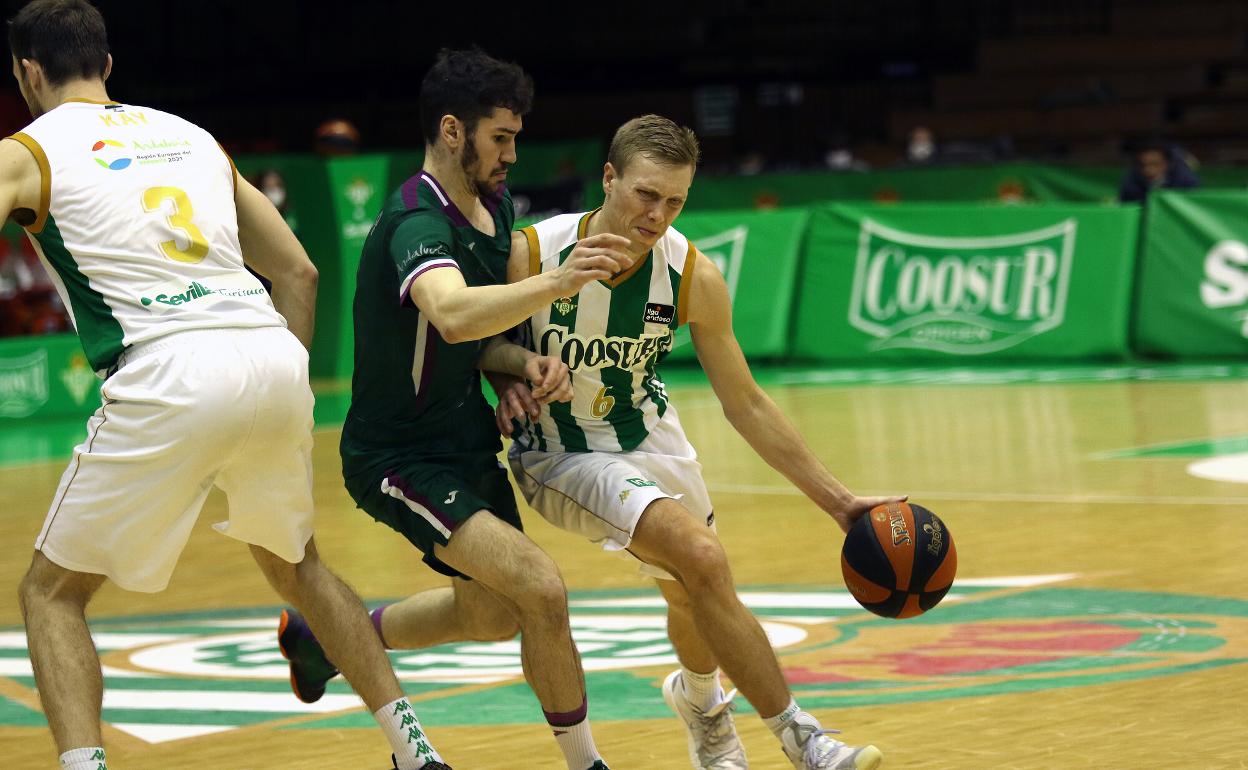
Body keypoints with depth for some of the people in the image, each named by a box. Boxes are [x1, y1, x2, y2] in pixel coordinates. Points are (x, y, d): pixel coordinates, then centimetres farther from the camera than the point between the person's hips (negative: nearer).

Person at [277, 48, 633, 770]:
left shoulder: (493, 207, 3)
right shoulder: (417, 224, -26)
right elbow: (452, 315, -49)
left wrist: (526, 360, -7)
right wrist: (556, 283, -61)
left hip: (465, 441, 10)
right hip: (400, 459, -10)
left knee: (497, 613, 26)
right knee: (542, 589, -24)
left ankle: (328, 637, 46)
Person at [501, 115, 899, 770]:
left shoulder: (694, 277, -18)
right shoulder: (533, 255, -26)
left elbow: (745, 404, -8)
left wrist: (837, 500, -9)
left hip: (649, 439, 4)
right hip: (561, 454, -4)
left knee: (692, 594, 21)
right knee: (702, 559, -26)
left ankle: (699, 700, 58)